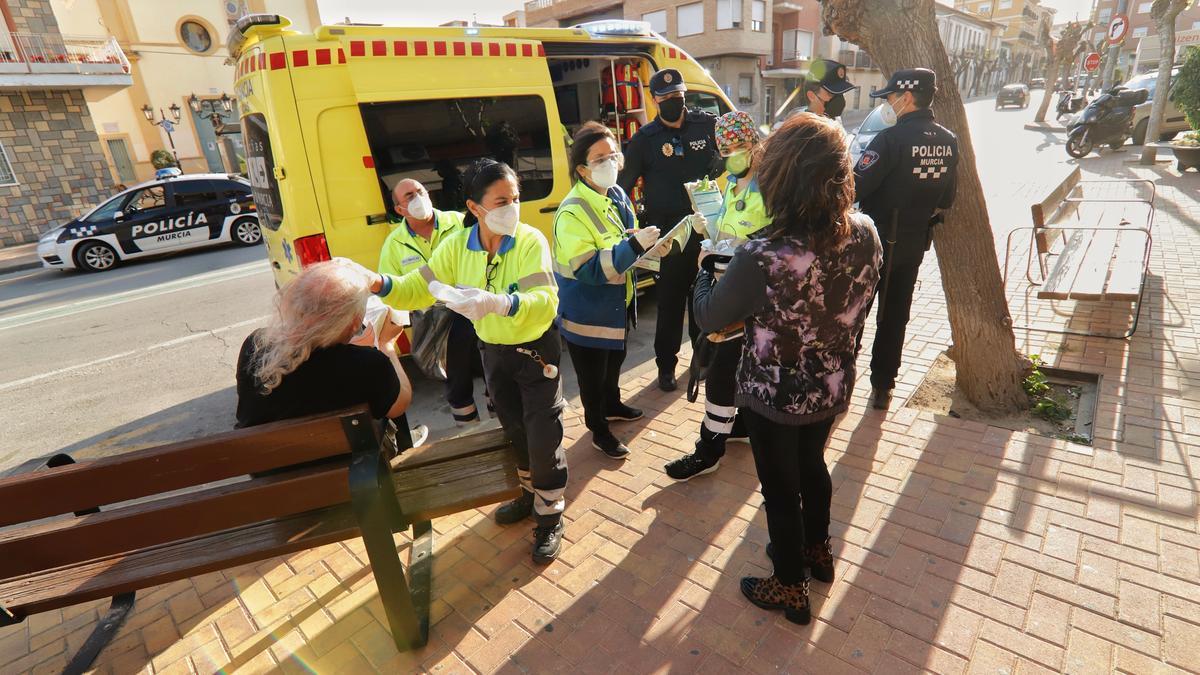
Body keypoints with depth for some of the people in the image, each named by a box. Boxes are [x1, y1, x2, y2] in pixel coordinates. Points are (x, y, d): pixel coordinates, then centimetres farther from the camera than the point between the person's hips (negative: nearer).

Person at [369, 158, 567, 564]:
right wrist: (380, 284, -27)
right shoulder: (458, 246, -9)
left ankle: (550, 516, 23)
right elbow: (418, 289, -8)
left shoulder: (530, 241, -23)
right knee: (515, 431, 21)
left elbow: (546, 303, -36)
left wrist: (498, 303, -54)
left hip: (535, 351, -5)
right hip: (493, 351, 5)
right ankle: (531, 492, 45)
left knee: (543, 439, 0)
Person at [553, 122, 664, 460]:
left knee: (614, 359, 28)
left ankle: (611, 406, 53)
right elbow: (587, 268, -31)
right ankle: (599, 430, 31)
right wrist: (634, 245, -34)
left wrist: (648, 245, -7)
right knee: (592, 373, 10)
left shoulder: (617, 194, 0)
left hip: (617, 303, 8)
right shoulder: (573, 212, -26)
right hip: (586, 311, -8)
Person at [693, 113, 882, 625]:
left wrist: (704, 270, 2)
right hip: (833, 389, 6)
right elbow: (858, 306, 4)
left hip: (775, 398, -5)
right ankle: (817, 549, 57)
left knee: (780, 488, 18)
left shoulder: (761, 260, -34)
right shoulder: (866, 234, -15)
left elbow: (708, 318, -16)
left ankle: (791, 588, 43)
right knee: (812, 465, 31)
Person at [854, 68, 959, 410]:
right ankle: (883, 387, 24)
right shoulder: (948, 141, 3)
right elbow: (946, 199, 10)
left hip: (877, 241, -6)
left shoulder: (892, 139, -20)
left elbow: (855, 189, -25)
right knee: (895, 316, 15)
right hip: (915, 243, 6)